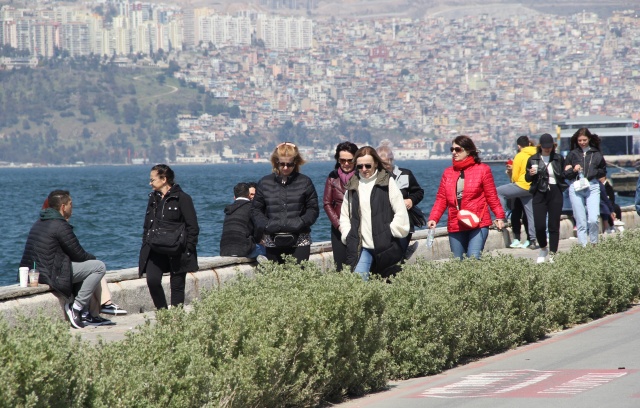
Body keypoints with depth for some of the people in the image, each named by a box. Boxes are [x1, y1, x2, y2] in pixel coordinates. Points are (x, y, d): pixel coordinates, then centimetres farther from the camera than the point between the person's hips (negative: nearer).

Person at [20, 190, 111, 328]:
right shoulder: (60, 226, -14)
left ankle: (93, 315, 19)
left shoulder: (39, 223, 16)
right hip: (53, 274, -10)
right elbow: (79, 255, -10)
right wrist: (93, 258, 12)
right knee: (99, 266, -7)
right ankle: (76, 307, -5)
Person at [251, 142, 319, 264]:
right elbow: (255, 209, 10)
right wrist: (265, 225, -8)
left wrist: (300, 223, -13)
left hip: (299, 241, -2)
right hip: (272, 242, 2)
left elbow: (313, 209, 5)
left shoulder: (305, 182, 4)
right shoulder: (264, 183, 8)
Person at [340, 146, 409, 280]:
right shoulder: (352, 186, 12)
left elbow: (401, 213, -2)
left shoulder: (387, 182, 1)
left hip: (385, 246, -2)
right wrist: (347, 236, 7)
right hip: (361, 248, 2)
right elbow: (344, 215, 20)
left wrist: (390, 233, -6)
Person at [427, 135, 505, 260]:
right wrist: (433, 218, -4)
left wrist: (499, 216, -7)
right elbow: (441, 199, 9)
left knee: (473, 259, -17)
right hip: (455, 225, 4)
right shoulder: (448, 173, 12)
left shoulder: (482, 170, 2)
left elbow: (492, 197, 2)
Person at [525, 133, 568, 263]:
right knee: (539, 225, -8)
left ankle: (552, 254, 7)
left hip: (555, 193, 0)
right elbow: (528, 179, 10)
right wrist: (531, 174, -10)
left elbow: (563, 176, 15)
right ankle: (543, 249, 18)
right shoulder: (533, 160, 5)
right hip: (540, 193, 0)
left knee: (554, 225, 0)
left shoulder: (559, 159, 7)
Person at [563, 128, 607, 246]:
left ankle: (594, 244, 9)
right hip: (576, 188, 1)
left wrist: (594, 173, -3)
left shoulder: (596, 154, 8)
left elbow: (603, 172, 15)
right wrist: (573, 170, -12)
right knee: (581, 222, 1)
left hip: (592, 187, -1)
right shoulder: (572, 154, 8)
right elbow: (565, 174, 7)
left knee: (593, 220, -13)